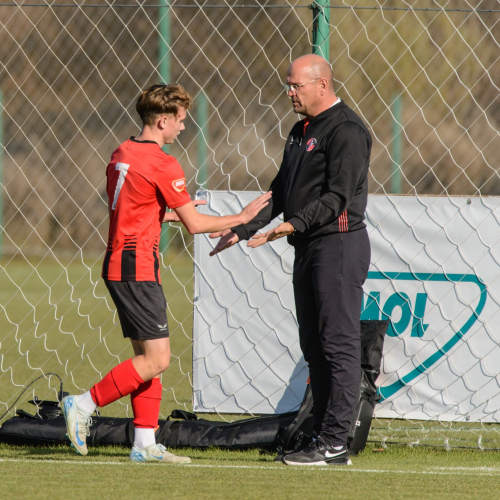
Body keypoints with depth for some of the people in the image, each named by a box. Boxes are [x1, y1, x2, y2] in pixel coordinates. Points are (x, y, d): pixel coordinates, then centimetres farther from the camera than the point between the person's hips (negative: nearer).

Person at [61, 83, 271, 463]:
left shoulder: (121, 155, 13)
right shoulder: (162, 165, -13)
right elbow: (195, 224, -9)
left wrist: (169, 214, 30)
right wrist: (242, 218, 1)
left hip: (117, 264, 10)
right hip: (139, 267, -10)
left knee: (147, 357, 9)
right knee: (157, 358, -8)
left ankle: (145, 443, 6)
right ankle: (84, 405, -8)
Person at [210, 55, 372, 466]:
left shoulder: (346, 131, -11)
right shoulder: (301, 131, 19)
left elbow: (337, 196, -19)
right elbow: (280, 192, 24)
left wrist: (294, 224, -26)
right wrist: (243, 230, 18)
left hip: (339, 243, -10)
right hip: (308, 248, 10)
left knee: (339, 344, -9)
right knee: (314, 346, 9)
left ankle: (333, 444, -11)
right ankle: (325, 441, 11)